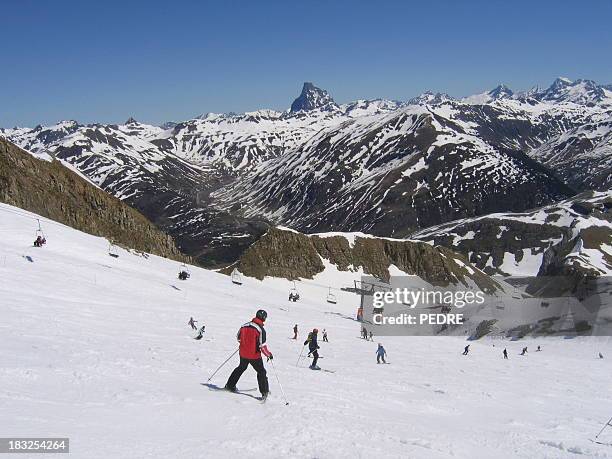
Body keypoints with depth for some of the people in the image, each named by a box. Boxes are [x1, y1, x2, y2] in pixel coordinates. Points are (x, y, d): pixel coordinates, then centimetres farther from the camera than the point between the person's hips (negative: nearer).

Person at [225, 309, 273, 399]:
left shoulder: (245, 325, -1)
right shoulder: (261, 329, -18)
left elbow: (238, 337, 12)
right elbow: (262, 346, -20)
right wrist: (269, 354, -6)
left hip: (243, 353, 5)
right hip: (254, 355, -5)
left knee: (241, 368, 28)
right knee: (261, 372, 10)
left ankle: (230, 385, 34)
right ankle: (264, 391, 4)